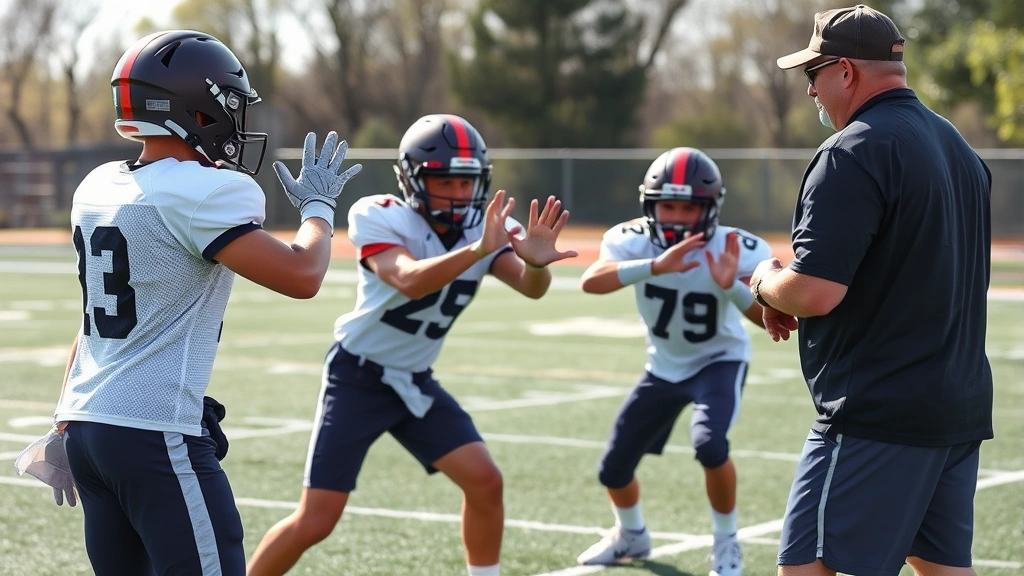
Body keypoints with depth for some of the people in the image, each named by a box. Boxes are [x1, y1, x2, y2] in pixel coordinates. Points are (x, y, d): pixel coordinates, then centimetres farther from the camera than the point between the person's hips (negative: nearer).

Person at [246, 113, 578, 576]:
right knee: (314, 522, -8)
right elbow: (409, 281, -39)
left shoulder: (485, 225, -6)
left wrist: (536, 261, -47)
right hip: (358, 377, -5)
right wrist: (478, 249, -53)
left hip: (414, 382, 5)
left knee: (484, 482, -9)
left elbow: (531, 288, -23)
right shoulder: (380, 219, -21)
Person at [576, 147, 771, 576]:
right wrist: (656, 266, -58)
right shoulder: (634, 240, -24)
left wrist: (732, 287, -54)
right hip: (664, 365, 3)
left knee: (710, 445, -30)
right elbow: (591, 282, -43)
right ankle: (631, 536, 42)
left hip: (719, 360, -3)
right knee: (614, 468, 8)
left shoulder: (737, 251, -28)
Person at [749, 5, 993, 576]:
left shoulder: (852, 154, -14)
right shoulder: (961, 149, 15)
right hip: (961, 410, 9)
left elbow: (814, 293, -21)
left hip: (878, 416, -9)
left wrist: (765, 282, 1)